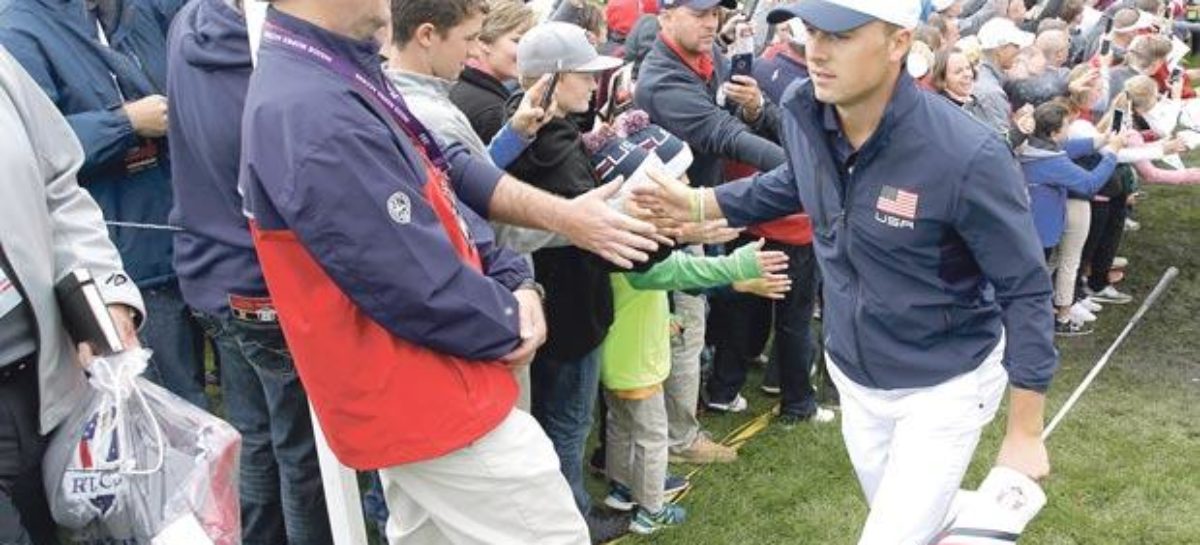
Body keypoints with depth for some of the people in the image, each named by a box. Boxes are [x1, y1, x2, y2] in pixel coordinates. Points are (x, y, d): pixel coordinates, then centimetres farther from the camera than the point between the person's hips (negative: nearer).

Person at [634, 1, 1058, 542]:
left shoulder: (967, 156, -31)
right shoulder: (803, 114, -14)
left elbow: (1025, 291, -20)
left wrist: (1024, 434, -15)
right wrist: (698, 202, 4)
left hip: (945, 384, -5)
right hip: (853, 373, 6)